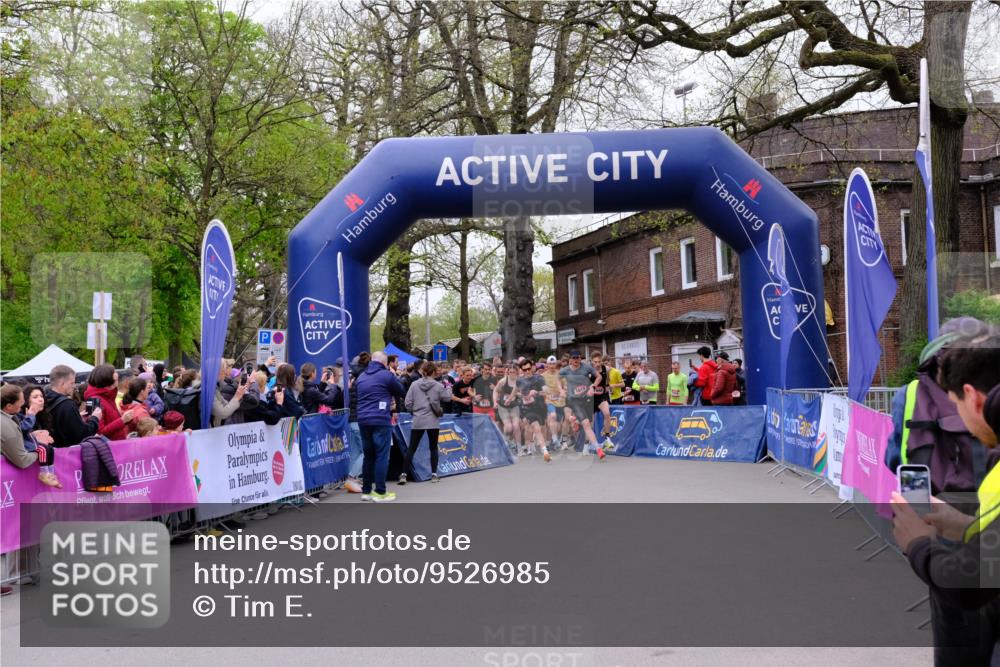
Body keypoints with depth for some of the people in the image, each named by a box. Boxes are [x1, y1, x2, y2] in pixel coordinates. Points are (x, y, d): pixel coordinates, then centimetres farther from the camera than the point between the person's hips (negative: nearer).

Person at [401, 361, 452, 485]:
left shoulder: (414, 384, -3)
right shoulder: (438, 386, -7)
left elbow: (407, 403, -2)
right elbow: (447, 398, 5)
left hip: (418, 421, 1)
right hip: (433, 421, -1)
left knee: (411, 448, 4)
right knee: (433, 448, 13)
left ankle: (404, 474, -2)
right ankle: (434, 474, 13)